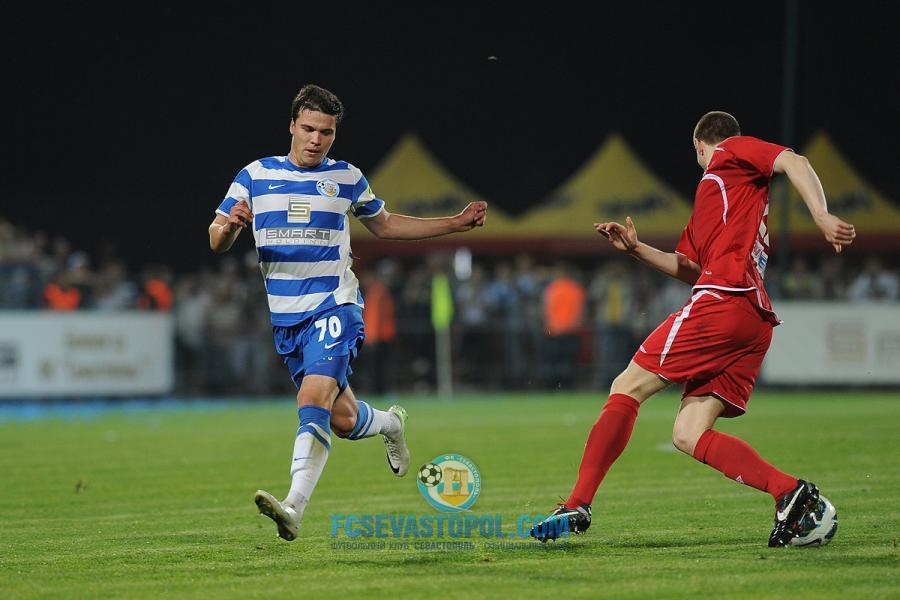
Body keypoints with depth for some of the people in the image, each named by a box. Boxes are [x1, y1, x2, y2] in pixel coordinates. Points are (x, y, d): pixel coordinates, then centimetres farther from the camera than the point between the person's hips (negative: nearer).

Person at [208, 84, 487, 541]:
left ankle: (294, 507, -33)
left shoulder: (346, 178, 6)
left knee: (314, 400, -25)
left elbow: (384, 225, 22)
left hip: (334, 306, -2)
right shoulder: (255, 176, 5)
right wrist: (230, 224, -21)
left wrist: (456, 224, 17)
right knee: (343, 421, 7)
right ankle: (390, 424, 43)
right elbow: (217, 243, 5)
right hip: (285, 316, 2)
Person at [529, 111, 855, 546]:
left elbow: (795, 163, -6)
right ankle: (789, 491, -13)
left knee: (628, 387, -2)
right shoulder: (711, 197, 33)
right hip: (755, 320, 9)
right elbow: (690, 268, 33)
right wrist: (636, 249, 23)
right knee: (688, 434, 1)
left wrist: (822, 217, -21)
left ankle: (578, 504, -6)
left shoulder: (732, 153, 10)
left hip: (721, 300, -9)